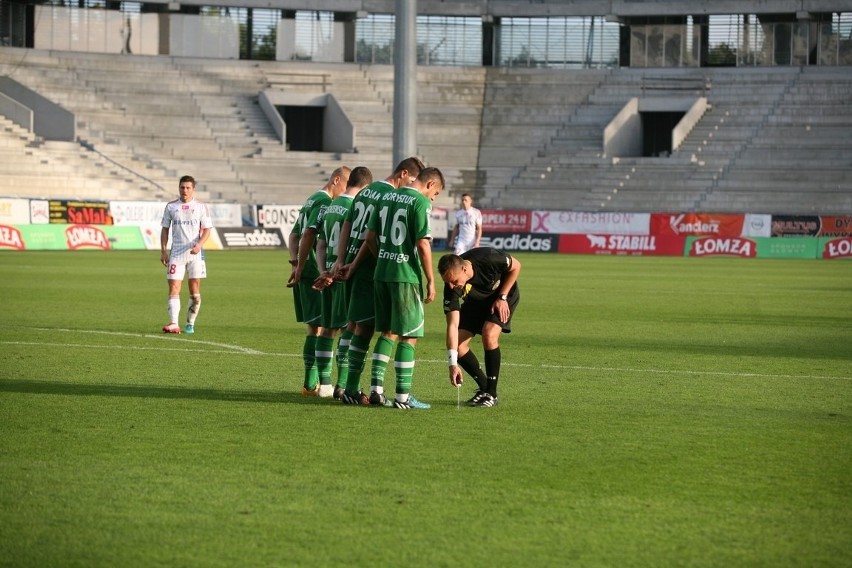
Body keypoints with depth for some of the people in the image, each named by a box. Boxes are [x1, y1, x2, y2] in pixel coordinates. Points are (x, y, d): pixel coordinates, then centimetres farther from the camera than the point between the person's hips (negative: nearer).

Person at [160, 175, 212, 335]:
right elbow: (165, 230, 11)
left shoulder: (201, 206, 2)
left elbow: (207, 229, -1)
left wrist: (199, 244, -18)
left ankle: (190, 324, 16)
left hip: (195, 253, -1)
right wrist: (163, 251, 3)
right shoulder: (171, 206, 7)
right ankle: (174, 324, -18)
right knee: (173, 289, -10)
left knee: (195, 290, 4)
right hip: (176, 253, 1)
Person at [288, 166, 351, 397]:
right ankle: (323, 384, -8)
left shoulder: (311, 201, 20)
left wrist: (295, 263, 8)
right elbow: (309, 234, -20)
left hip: (304, 273, 10)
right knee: (320, 328, -7)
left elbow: (294, 235, 21)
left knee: (313, 328, 13)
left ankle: (311, 383, 15)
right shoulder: (325, 202, -11)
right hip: (316, 274, -10)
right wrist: (300, 266, -16)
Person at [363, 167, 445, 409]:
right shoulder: (421, 202, -10)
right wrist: (431, 280, -10)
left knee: (388, 332, 16)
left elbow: (370, 237, 13)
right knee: (408, 337, 0)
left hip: (381, 273, 7)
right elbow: (423, 244, -16)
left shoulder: (387, 197, 12)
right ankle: (402, 396, 0)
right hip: (406, 275, -7)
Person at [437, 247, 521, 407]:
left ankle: (491, 394, -15)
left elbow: (516, 266, -17)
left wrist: (502, 297, -21)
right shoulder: (451, 288, -30)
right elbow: (453, 325, -31)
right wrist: (453, 363, -37)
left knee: (489, 334, -27)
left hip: (504, 294, -4)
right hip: (475, 302, 4)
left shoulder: (488, 258, -38)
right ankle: (484, 388, 9)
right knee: (458, 344, -11)